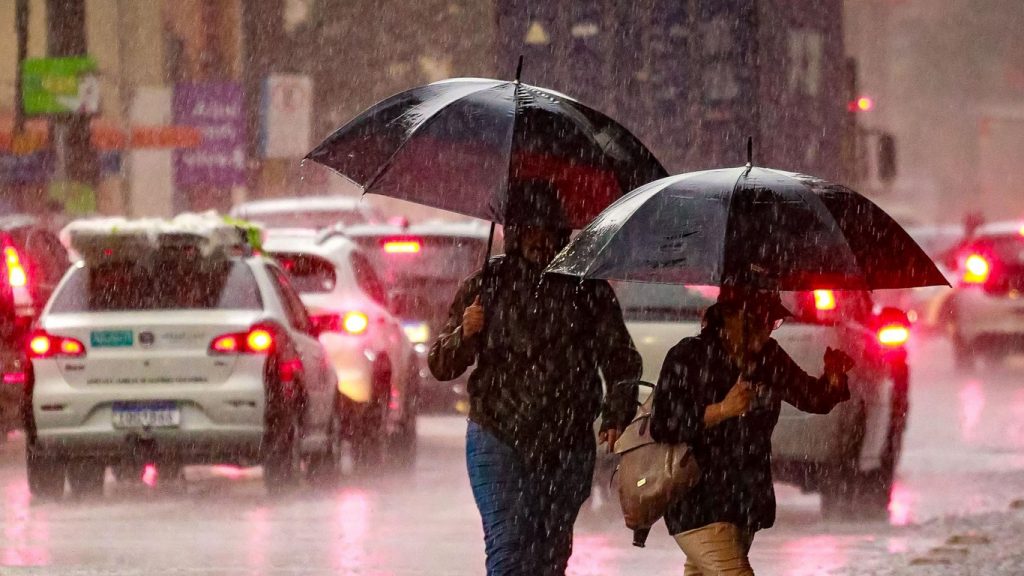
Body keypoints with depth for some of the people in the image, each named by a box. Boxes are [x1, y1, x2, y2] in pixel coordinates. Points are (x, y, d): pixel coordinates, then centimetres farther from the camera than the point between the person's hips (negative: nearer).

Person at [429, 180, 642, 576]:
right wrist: (463, 335, -18)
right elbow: (441, 366, 4)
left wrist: (617, 415, -1)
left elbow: (620, 360, 14)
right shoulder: (486, 286, 3)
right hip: (500, 441, -2)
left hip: (569, 449, 2)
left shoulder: (586, 289, 5)